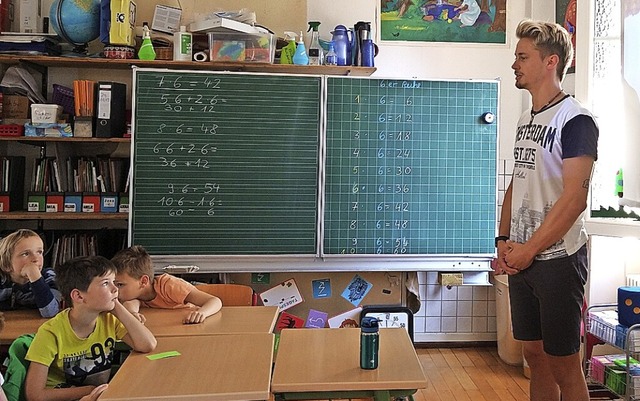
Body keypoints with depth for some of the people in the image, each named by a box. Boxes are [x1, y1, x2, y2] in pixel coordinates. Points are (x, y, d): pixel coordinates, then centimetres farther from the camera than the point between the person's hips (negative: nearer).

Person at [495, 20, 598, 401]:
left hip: (558, 258, -7)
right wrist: (504, 240, 3)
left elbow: (574, 198, -18)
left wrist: (530, 250, -15)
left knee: (563, 364, 3)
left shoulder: (576, 120, -11)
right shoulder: (526, 120, 13)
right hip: (522, 257, 7)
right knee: (535, 353, 16)